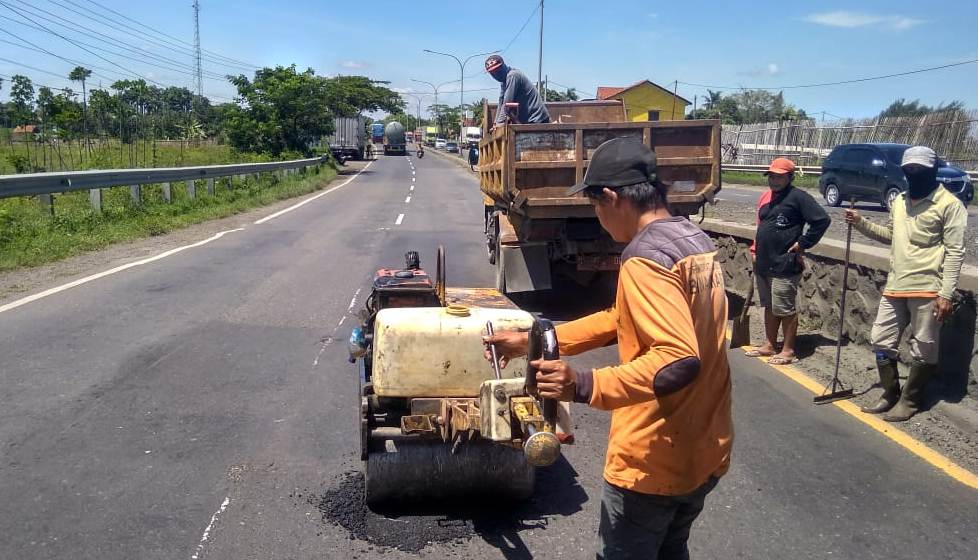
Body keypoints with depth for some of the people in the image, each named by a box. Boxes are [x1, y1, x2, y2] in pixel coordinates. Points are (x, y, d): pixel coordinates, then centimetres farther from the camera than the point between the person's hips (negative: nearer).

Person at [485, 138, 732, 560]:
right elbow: (625, 320, 11)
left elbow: (680, 361, -33)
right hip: (704, 453, 9)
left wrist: (584, 386, -34)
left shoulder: (646, 258, -24)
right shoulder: (695, 240, 7)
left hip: (653, 462, -9)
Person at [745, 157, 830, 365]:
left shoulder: (798, 197, -11)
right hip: (763, 264, 8)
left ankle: (788, 350, 9)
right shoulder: (766, 196, 14)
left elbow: (823, 219, -15)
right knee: (769, 307, 16)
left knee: (785, 310, -1)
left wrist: (803, 243, -13)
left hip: (784, 265, -8)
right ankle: (769, 345, 27)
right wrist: (755, 250, 16)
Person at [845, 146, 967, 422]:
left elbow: (955, 252, -10)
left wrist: (946, 293, -16)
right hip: (895, 286, 7)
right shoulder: (899, 201, 12)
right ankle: (890, 395, 25)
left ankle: (910, 400, 18)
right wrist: (861, 223, 10)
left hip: (928, 289, -7)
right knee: (881, 339, 11)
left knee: (923, 350, 5)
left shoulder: (949, 204, -8)